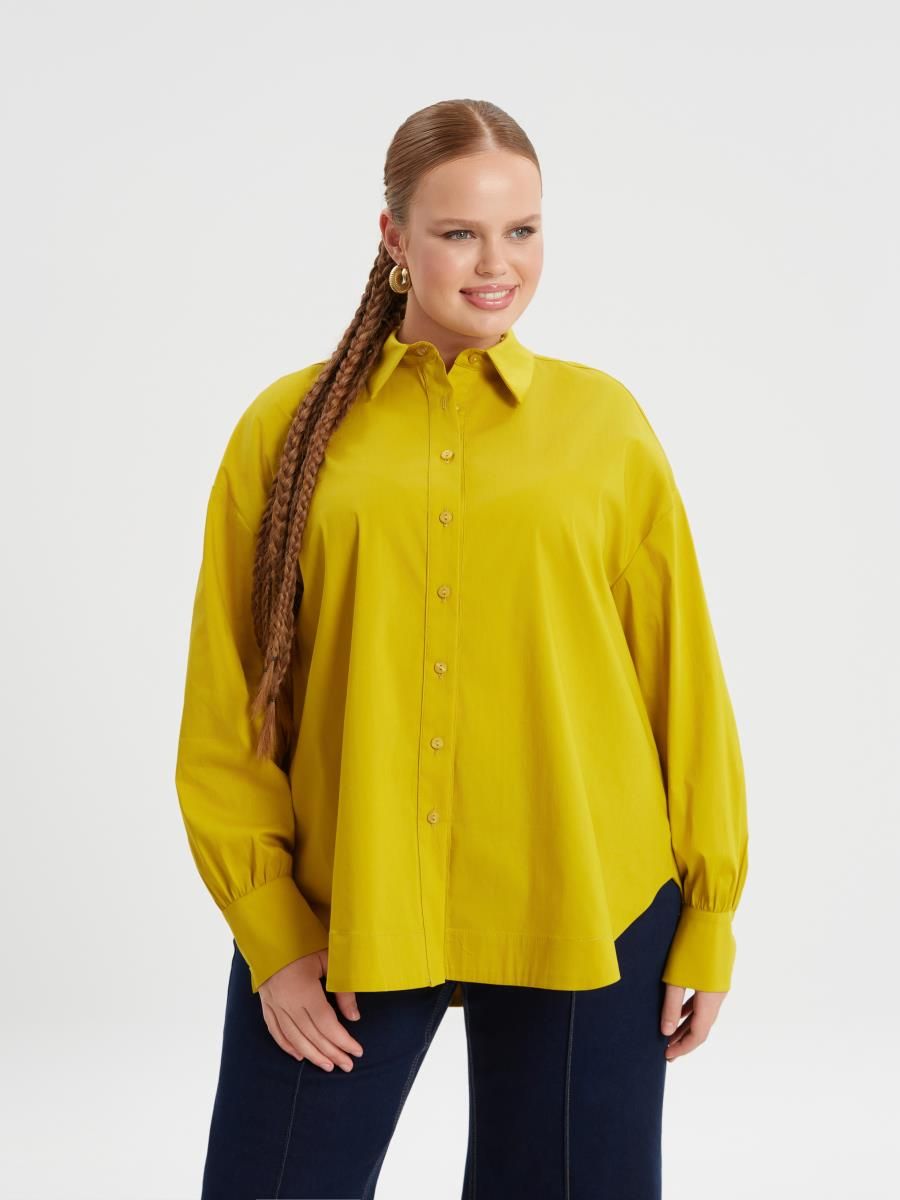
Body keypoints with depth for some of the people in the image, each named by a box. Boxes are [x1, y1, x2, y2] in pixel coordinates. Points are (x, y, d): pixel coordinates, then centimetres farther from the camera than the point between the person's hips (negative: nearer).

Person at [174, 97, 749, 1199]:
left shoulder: (603, 422, 2)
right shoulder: (291, 429, 2)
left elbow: (682, 679, 4)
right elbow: (225, 707, 2)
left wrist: (709, 920, 4)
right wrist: (269, 930, -3)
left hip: (580, 919, 0)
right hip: (337, 916, 0)